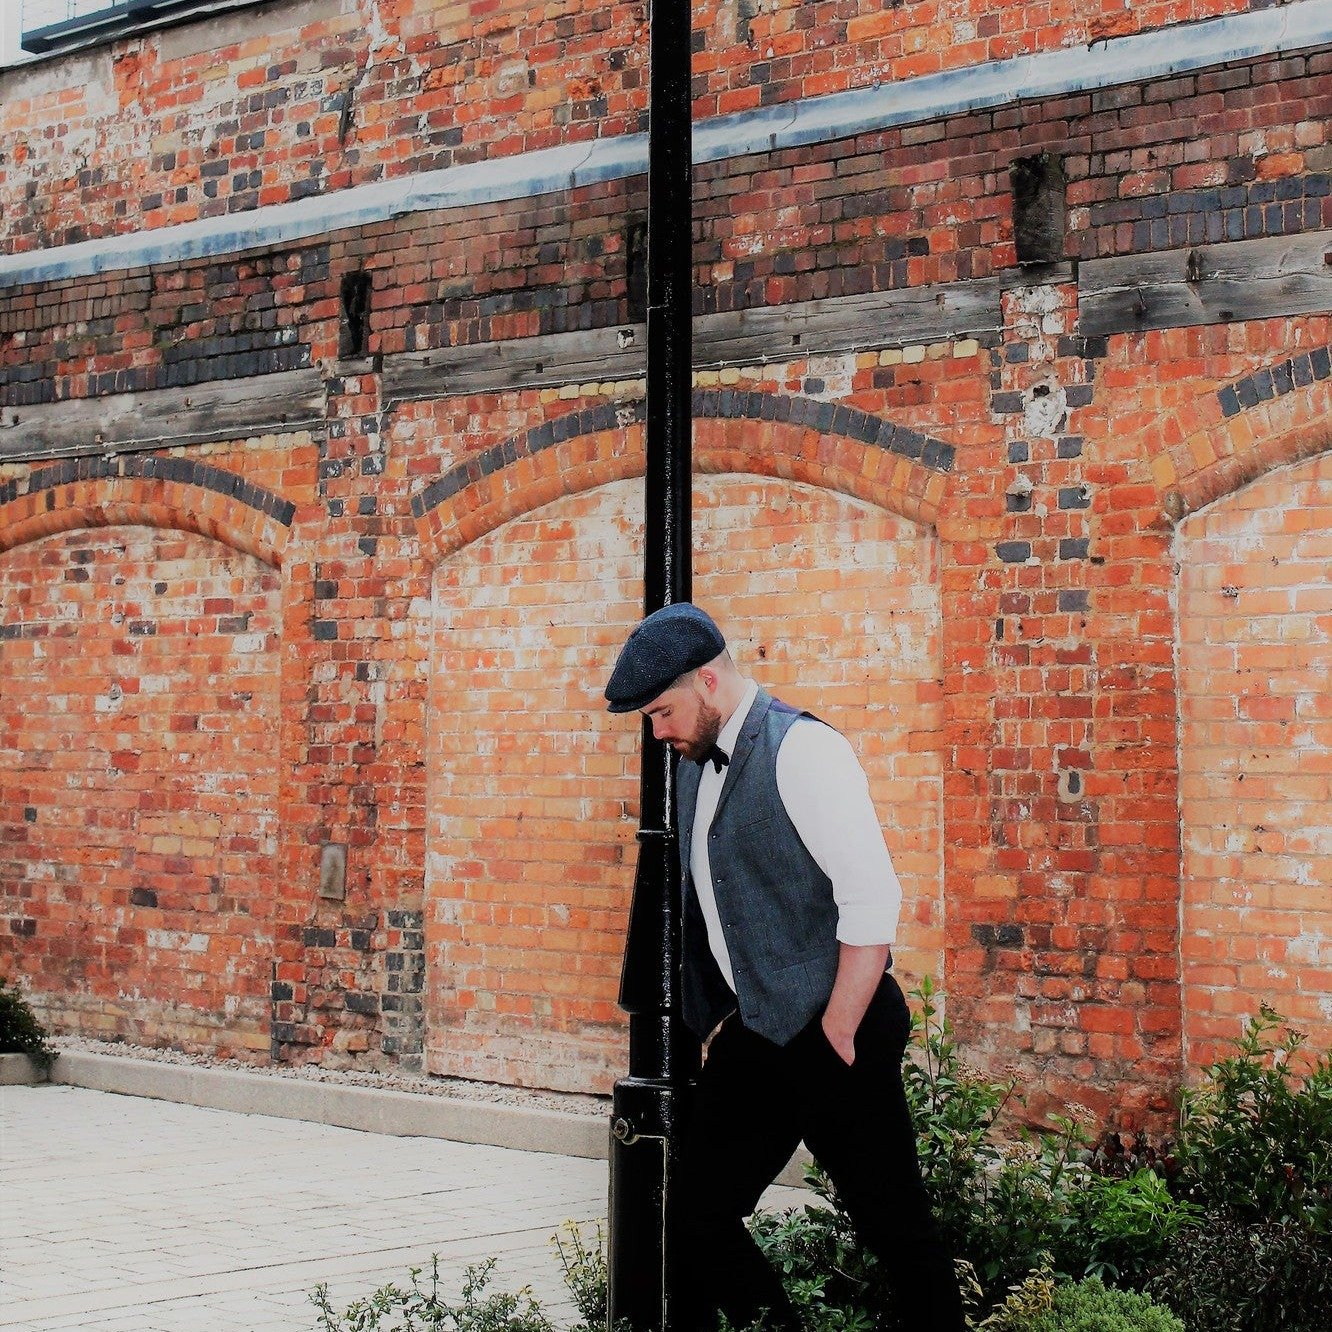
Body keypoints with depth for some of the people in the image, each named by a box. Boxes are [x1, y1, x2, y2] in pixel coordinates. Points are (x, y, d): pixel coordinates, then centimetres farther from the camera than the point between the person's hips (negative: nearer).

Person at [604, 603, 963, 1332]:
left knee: (895, 1229, 0)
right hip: (753, 1037, 8)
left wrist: (837, 1035, -18)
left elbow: (873, 901, -20)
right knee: (698, 1216, 8)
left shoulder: (800, 750, -15)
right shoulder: (695, 765, 10)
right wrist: (722, 1022, 13)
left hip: (831, 1032, -8)